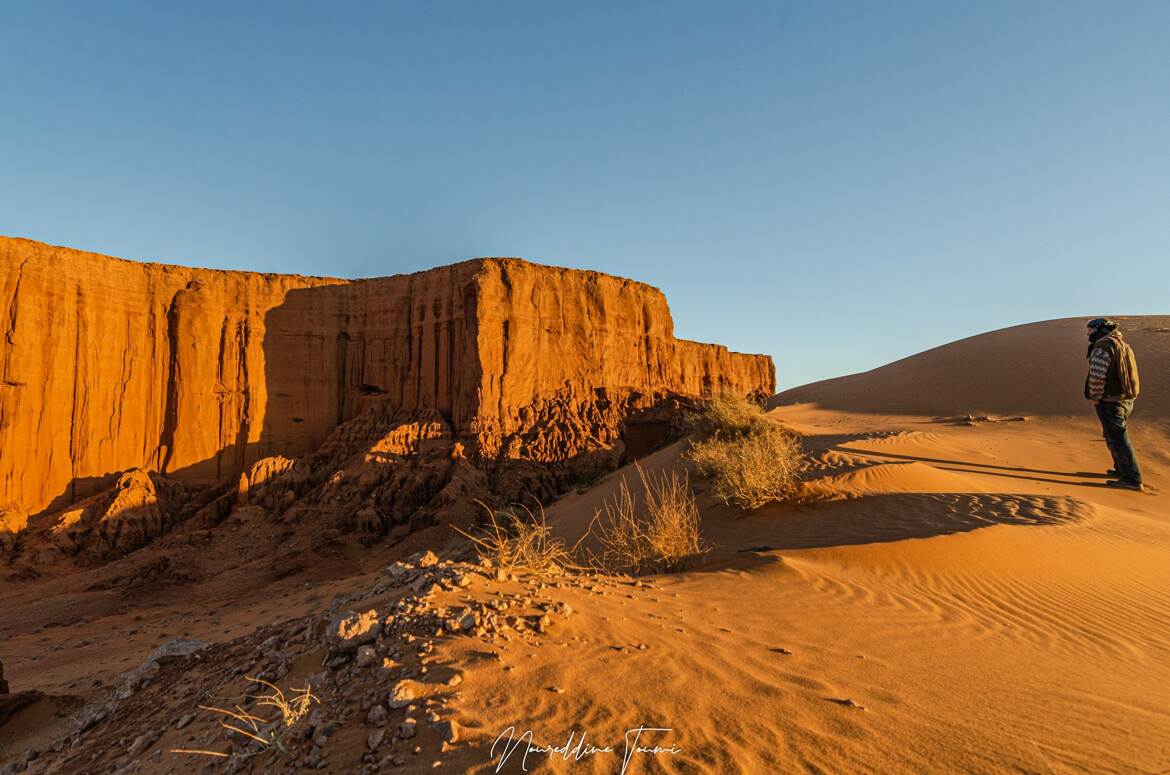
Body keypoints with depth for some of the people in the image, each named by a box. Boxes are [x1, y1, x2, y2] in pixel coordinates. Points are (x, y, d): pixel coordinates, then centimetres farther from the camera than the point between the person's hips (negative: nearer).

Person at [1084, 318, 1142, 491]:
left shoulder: (1103, 347, -16)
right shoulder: (1123, 345, 14)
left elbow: (1097, 376, -24)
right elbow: (1125, 373, 19)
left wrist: (1095, 398, -11)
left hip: (1110, 402, -9)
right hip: (1127, 399, 9)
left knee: (1117, 439, -4)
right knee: (1116, 435, 23)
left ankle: (1131, 479, -2)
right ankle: (1122, 469, 33)